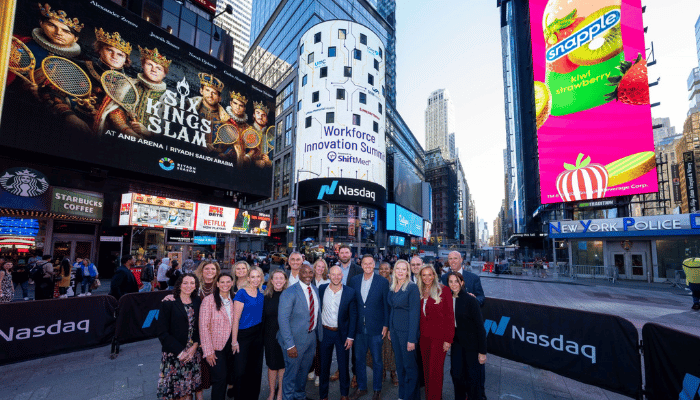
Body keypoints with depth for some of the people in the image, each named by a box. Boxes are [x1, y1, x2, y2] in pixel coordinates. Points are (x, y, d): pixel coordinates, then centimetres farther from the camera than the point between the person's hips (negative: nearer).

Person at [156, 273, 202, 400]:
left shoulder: (197, 302, 4)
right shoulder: (168, 303, -8)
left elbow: (201, 327, 5)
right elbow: (161, 332, -10)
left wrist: (195, 346, -9)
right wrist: (179, 351, -13)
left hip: (193, 353, 3)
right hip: (174, 355, -3)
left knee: (187, 389, 11)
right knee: (173, 390, 5)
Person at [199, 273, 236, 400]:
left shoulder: (235, 299, 2)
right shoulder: (209, 300, -11)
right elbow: (203, 327, -11)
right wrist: (208, 351, -13)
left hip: (232, 344, 4)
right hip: (217, 346, -4)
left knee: (230, 374, 13)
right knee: (220, 378, -3)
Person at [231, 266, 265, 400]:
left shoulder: (261, 291, 1)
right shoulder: (242, 293, -15)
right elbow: (236, 318, -14)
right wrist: (234, 341, -13)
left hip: (258, 334, 5)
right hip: (243, 335, -5)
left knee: (256, 369, 15)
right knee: (241, 371, 2)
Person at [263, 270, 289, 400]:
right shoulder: (266, 296, -4)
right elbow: (262, 317, 2)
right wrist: (261, 337, 1)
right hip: (270, 336, 1)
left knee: (283, 365, 11)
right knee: (272, 365, 12)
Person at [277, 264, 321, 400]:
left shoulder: (315, 290, 3)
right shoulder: (289, 293, -19)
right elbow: (283, 319, -21)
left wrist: (319, 335, 6)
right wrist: (290, 345, -23)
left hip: (311, 337, 6)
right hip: (295, 339, -6)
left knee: (304, 370, 23)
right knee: (291, 372, 9)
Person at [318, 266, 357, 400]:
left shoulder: (350, 292, -11)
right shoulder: (321, 289, -6)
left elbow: (353, 316, -6)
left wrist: (350, 336, -7)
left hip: (342, 333, -1)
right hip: (325, 332, 1)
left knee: (343, 366, 14)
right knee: (324, 365, 15)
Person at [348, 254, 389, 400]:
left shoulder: (383, 282, -8)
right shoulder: (353, 280, 0)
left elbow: (386, 305, -4)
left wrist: (386, 325, -5)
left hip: (376, 328, -3)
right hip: (358, 328, 3)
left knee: (377, 361, 12)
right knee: (359, 359, 16)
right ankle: (361, 387, 37)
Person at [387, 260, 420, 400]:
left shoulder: (412, 287, -15)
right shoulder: (392, 287, 5)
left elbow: (414, 313, -17)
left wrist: (412, 339, -19)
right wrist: (389, 329, 10)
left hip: (407, 331, -6)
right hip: (394, 330, 6)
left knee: (410, 366, 7)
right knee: (399, 364, 18)